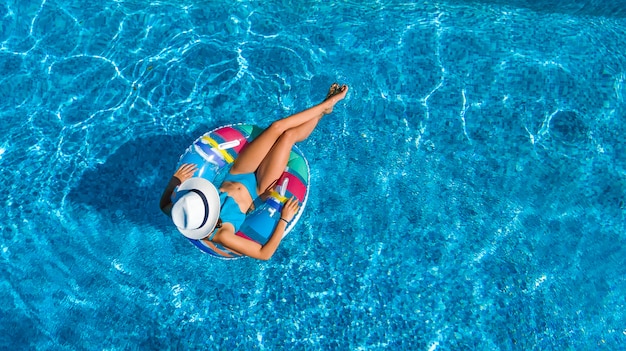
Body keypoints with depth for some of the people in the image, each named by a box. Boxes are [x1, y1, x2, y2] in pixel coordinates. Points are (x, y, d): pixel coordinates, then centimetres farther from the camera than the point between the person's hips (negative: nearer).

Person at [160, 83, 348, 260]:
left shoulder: (183, 217, -26)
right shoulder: (222, 235, -39)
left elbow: (164, 204, -1)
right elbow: (264, 254, -30)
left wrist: (176, 180, -14)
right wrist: (284, 219, -29)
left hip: (237, 176, 4)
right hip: (258, 187, -4)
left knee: (277, 127, -4)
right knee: (289, 135, -8)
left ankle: (325, 104, 23)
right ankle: (323, 110, 25)